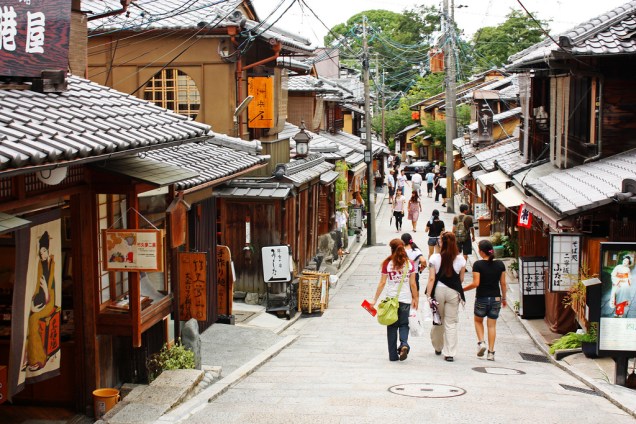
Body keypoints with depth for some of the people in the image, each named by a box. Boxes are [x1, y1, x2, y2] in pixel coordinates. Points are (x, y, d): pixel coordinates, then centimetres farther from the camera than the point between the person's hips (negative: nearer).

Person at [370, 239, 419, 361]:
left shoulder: (387, 263, -6)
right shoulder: (409, 264, -2)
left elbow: (382, 283, -5)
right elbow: (412, 284, 0)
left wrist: (375, 300, 1)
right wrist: (415, 298, 12)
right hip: (405, 299, 1)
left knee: (392, 326, 10)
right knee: (404, 324, 14)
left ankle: (393, 355, 12)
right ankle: (404, 344, -14)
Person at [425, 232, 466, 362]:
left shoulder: (435, 258, -8)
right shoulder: (460, 259, -4)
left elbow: (431, 279, -10)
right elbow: (461, 279, 4)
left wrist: (429, 295, -7)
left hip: (438, 290, 0)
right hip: (453, 292, 0)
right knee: (451, 323, 5)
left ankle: (438, 347, 34)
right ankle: (450, 353, 2)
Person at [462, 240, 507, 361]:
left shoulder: (478, 265, -12)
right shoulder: (500, 264, 0)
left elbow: (476, 283, -17)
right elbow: (503, 283, 4)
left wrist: (462, 289, -3)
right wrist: (504, 298, 16)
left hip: (481, 298, -3)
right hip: (496, 298, 3)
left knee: (478, 320, 22)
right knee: (492, 325, 8)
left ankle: (481, 342, 3)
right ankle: (491, 352, 6)